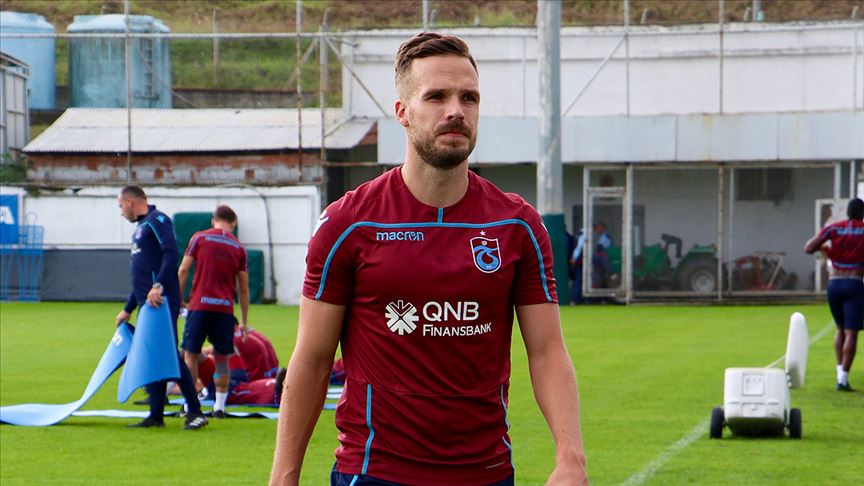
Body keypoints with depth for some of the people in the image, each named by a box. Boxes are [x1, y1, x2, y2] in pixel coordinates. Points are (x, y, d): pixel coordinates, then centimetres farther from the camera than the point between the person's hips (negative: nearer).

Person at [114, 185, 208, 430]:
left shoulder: (157, 221, -5)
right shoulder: (141, 227, 23)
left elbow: (171, 254, -20)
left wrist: (158, 286, -30)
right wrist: (128, 309, 31)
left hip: (161, 301, -10)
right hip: (148, 304, 10)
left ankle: (195, 412, -12)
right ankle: (156, 415, 12)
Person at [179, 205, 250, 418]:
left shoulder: (199, 238, 4)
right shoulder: (238, 248, 9)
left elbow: (183, 270, -2)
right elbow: (243, 288, 11)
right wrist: (244, 322, 17)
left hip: (199, 305, -2)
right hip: (225, 308, 2)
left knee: (191, 355, 6)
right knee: (221, 358, 9)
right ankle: (219, 406, 6)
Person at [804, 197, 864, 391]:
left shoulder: (833, 228, 2)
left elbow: (808, 248, -2)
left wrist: (824, 247, 15)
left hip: (834, 283, 3)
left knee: (840, 329, 20)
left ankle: (840, 370, 12)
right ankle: (843, 378, -11)